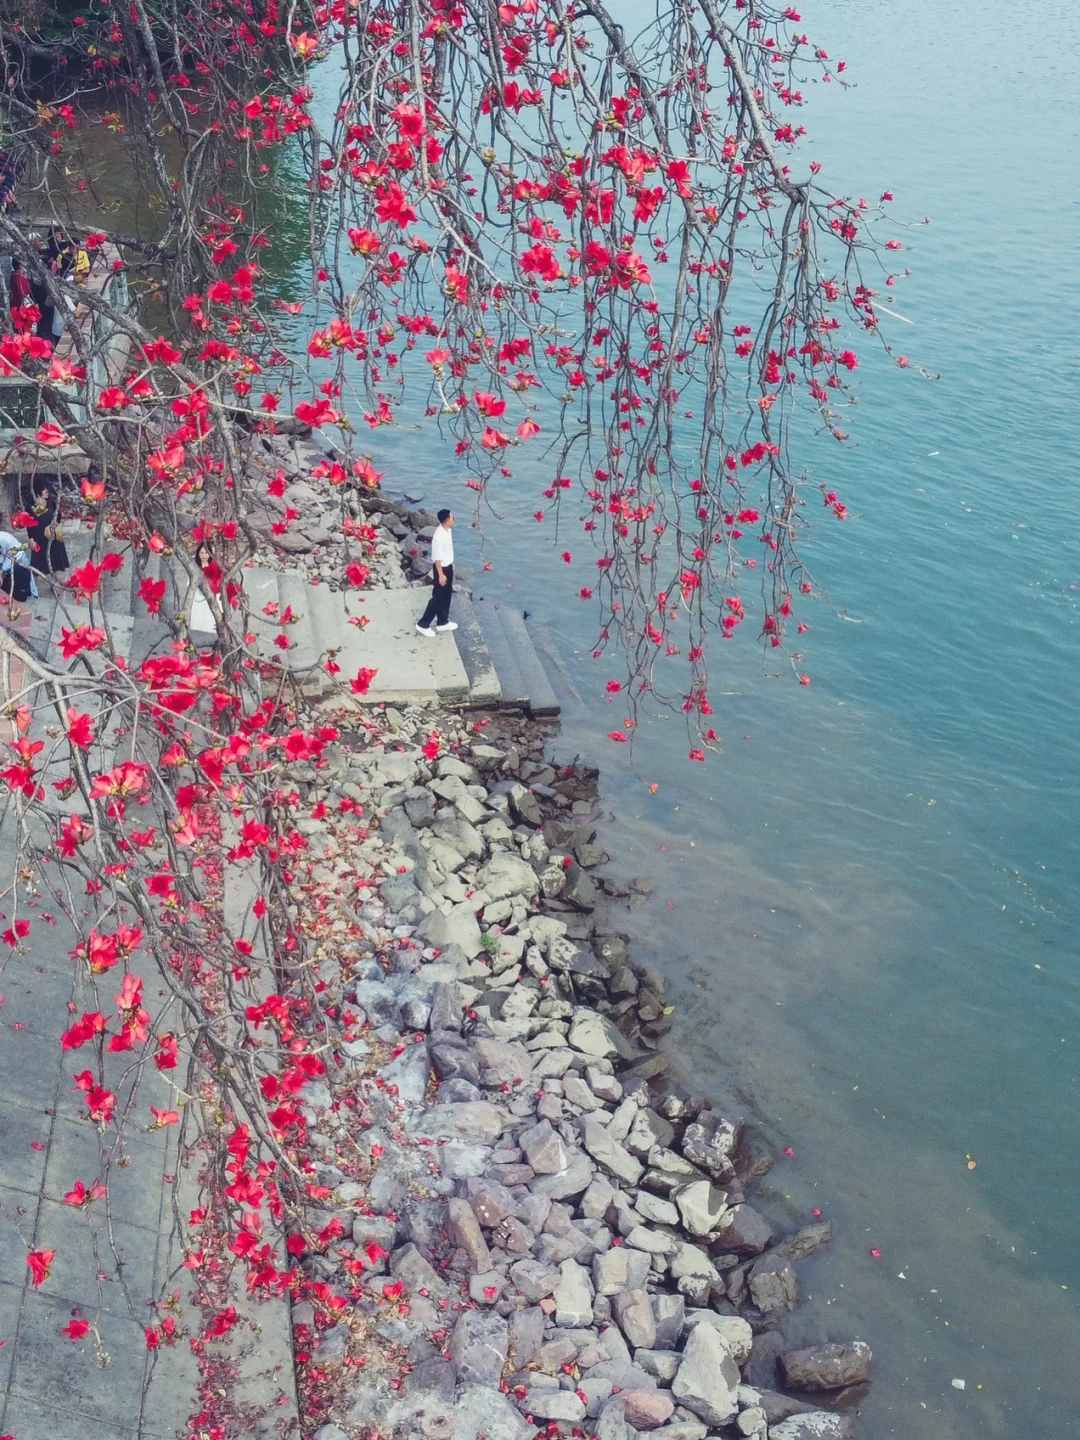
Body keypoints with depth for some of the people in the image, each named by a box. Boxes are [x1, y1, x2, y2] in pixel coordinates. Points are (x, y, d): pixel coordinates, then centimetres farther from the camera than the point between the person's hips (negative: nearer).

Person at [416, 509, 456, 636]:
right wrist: (441, 574, -22)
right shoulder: (439, 536, -30)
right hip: (442, 568, -9)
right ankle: (423, 624, 8)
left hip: (448, 566, 9)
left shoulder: (447, 530, -1)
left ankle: (442, 621, 32)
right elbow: (437, 558, -25)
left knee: (447, 595, 19)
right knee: (438, 596, -1)